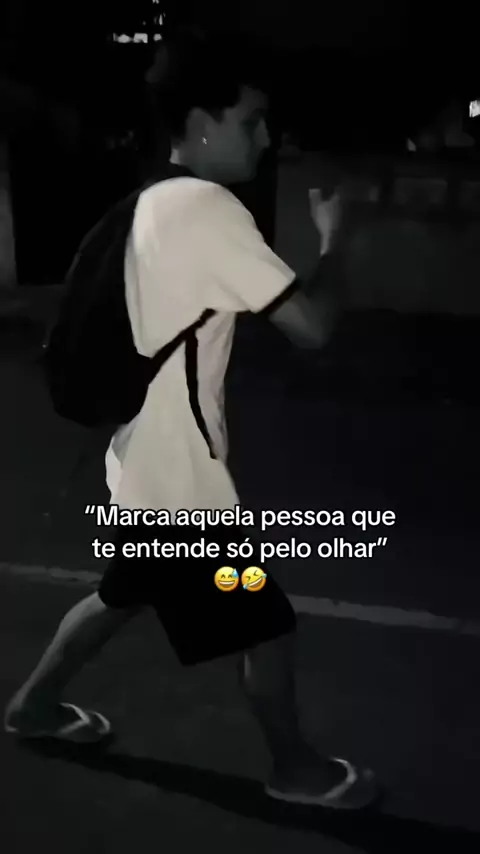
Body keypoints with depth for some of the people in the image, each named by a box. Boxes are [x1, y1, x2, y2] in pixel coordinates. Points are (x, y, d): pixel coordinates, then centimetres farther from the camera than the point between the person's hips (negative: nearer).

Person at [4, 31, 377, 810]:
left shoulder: (155, 203, 9)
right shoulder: (209, 207, -20)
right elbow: (312, 324, -23)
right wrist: (332, 236, -8)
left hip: (148, 460, 9)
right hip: (182, 474, -9)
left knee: (122, 596, 28)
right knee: (267, 626, 9)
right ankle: (297, 767, 32)